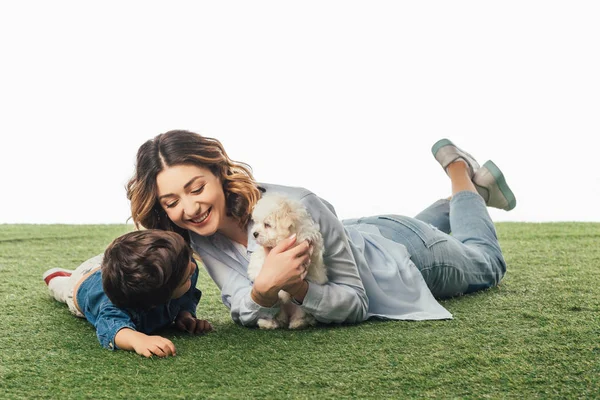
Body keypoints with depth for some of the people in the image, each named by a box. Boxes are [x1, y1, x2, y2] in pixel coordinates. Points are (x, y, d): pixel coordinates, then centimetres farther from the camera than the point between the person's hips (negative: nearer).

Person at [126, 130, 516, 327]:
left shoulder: (299, 209, -44)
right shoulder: (202, 233, -28)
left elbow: (355, 303, -35)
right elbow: (244, 310, -28)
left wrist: (296, 287, -53)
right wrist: (265, 287, -50)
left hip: (403, 251, -4)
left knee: (486, 265, 30)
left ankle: (460, 172, 39)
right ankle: (462, 198, 56)